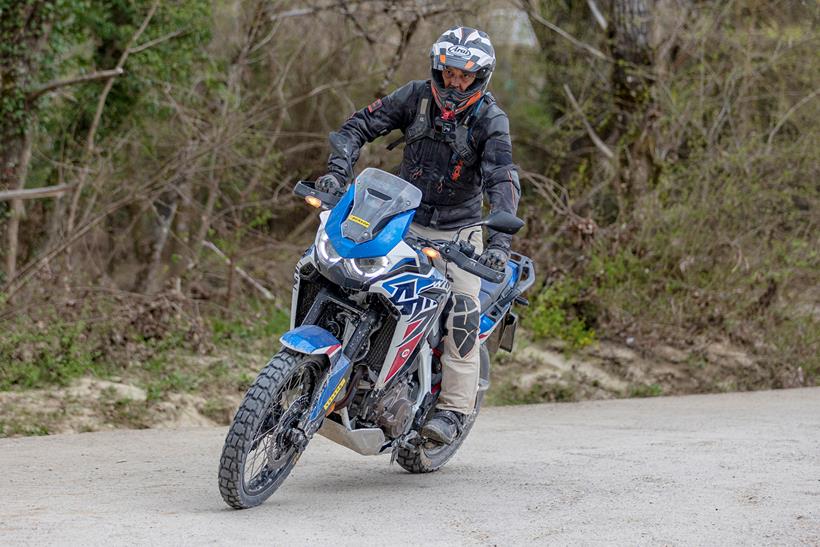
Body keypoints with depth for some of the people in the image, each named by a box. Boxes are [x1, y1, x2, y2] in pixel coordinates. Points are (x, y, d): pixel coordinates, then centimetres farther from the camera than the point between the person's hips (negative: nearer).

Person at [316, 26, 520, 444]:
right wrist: (337, 170, -19)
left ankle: (452, 410, -13)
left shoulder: (490, 119, -13)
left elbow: (502, 179, -25)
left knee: (463, 313, -18)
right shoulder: (417, 97, -4)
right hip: (403, 220, 3)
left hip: (458, 230, -3)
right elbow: (361, 125, -1)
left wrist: (500, 239, -40)